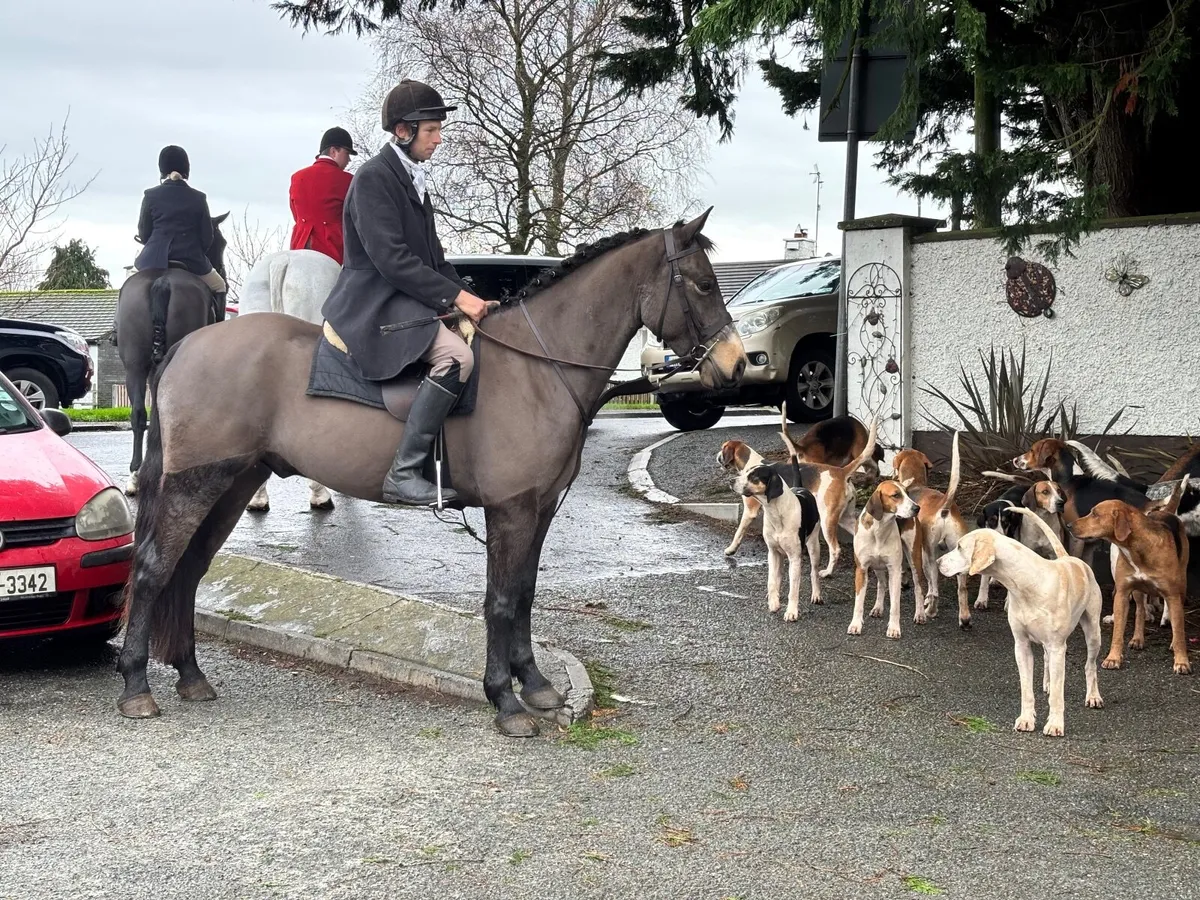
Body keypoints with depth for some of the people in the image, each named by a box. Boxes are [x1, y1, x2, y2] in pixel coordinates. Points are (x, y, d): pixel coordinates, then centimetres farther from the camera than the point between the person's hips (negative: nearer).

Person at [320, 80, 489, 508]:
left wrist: (466, 297, 6)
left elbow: (432, 255, 21)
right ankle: (403, 473, -27)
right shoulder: (373, 177, -12)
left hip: (410, 301, 10)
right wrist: (455, 297, -20)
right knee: (457, 355, -30)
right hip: (373, 304, -10)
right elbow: (391, 259, -20)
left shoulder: (413, 178, 17)